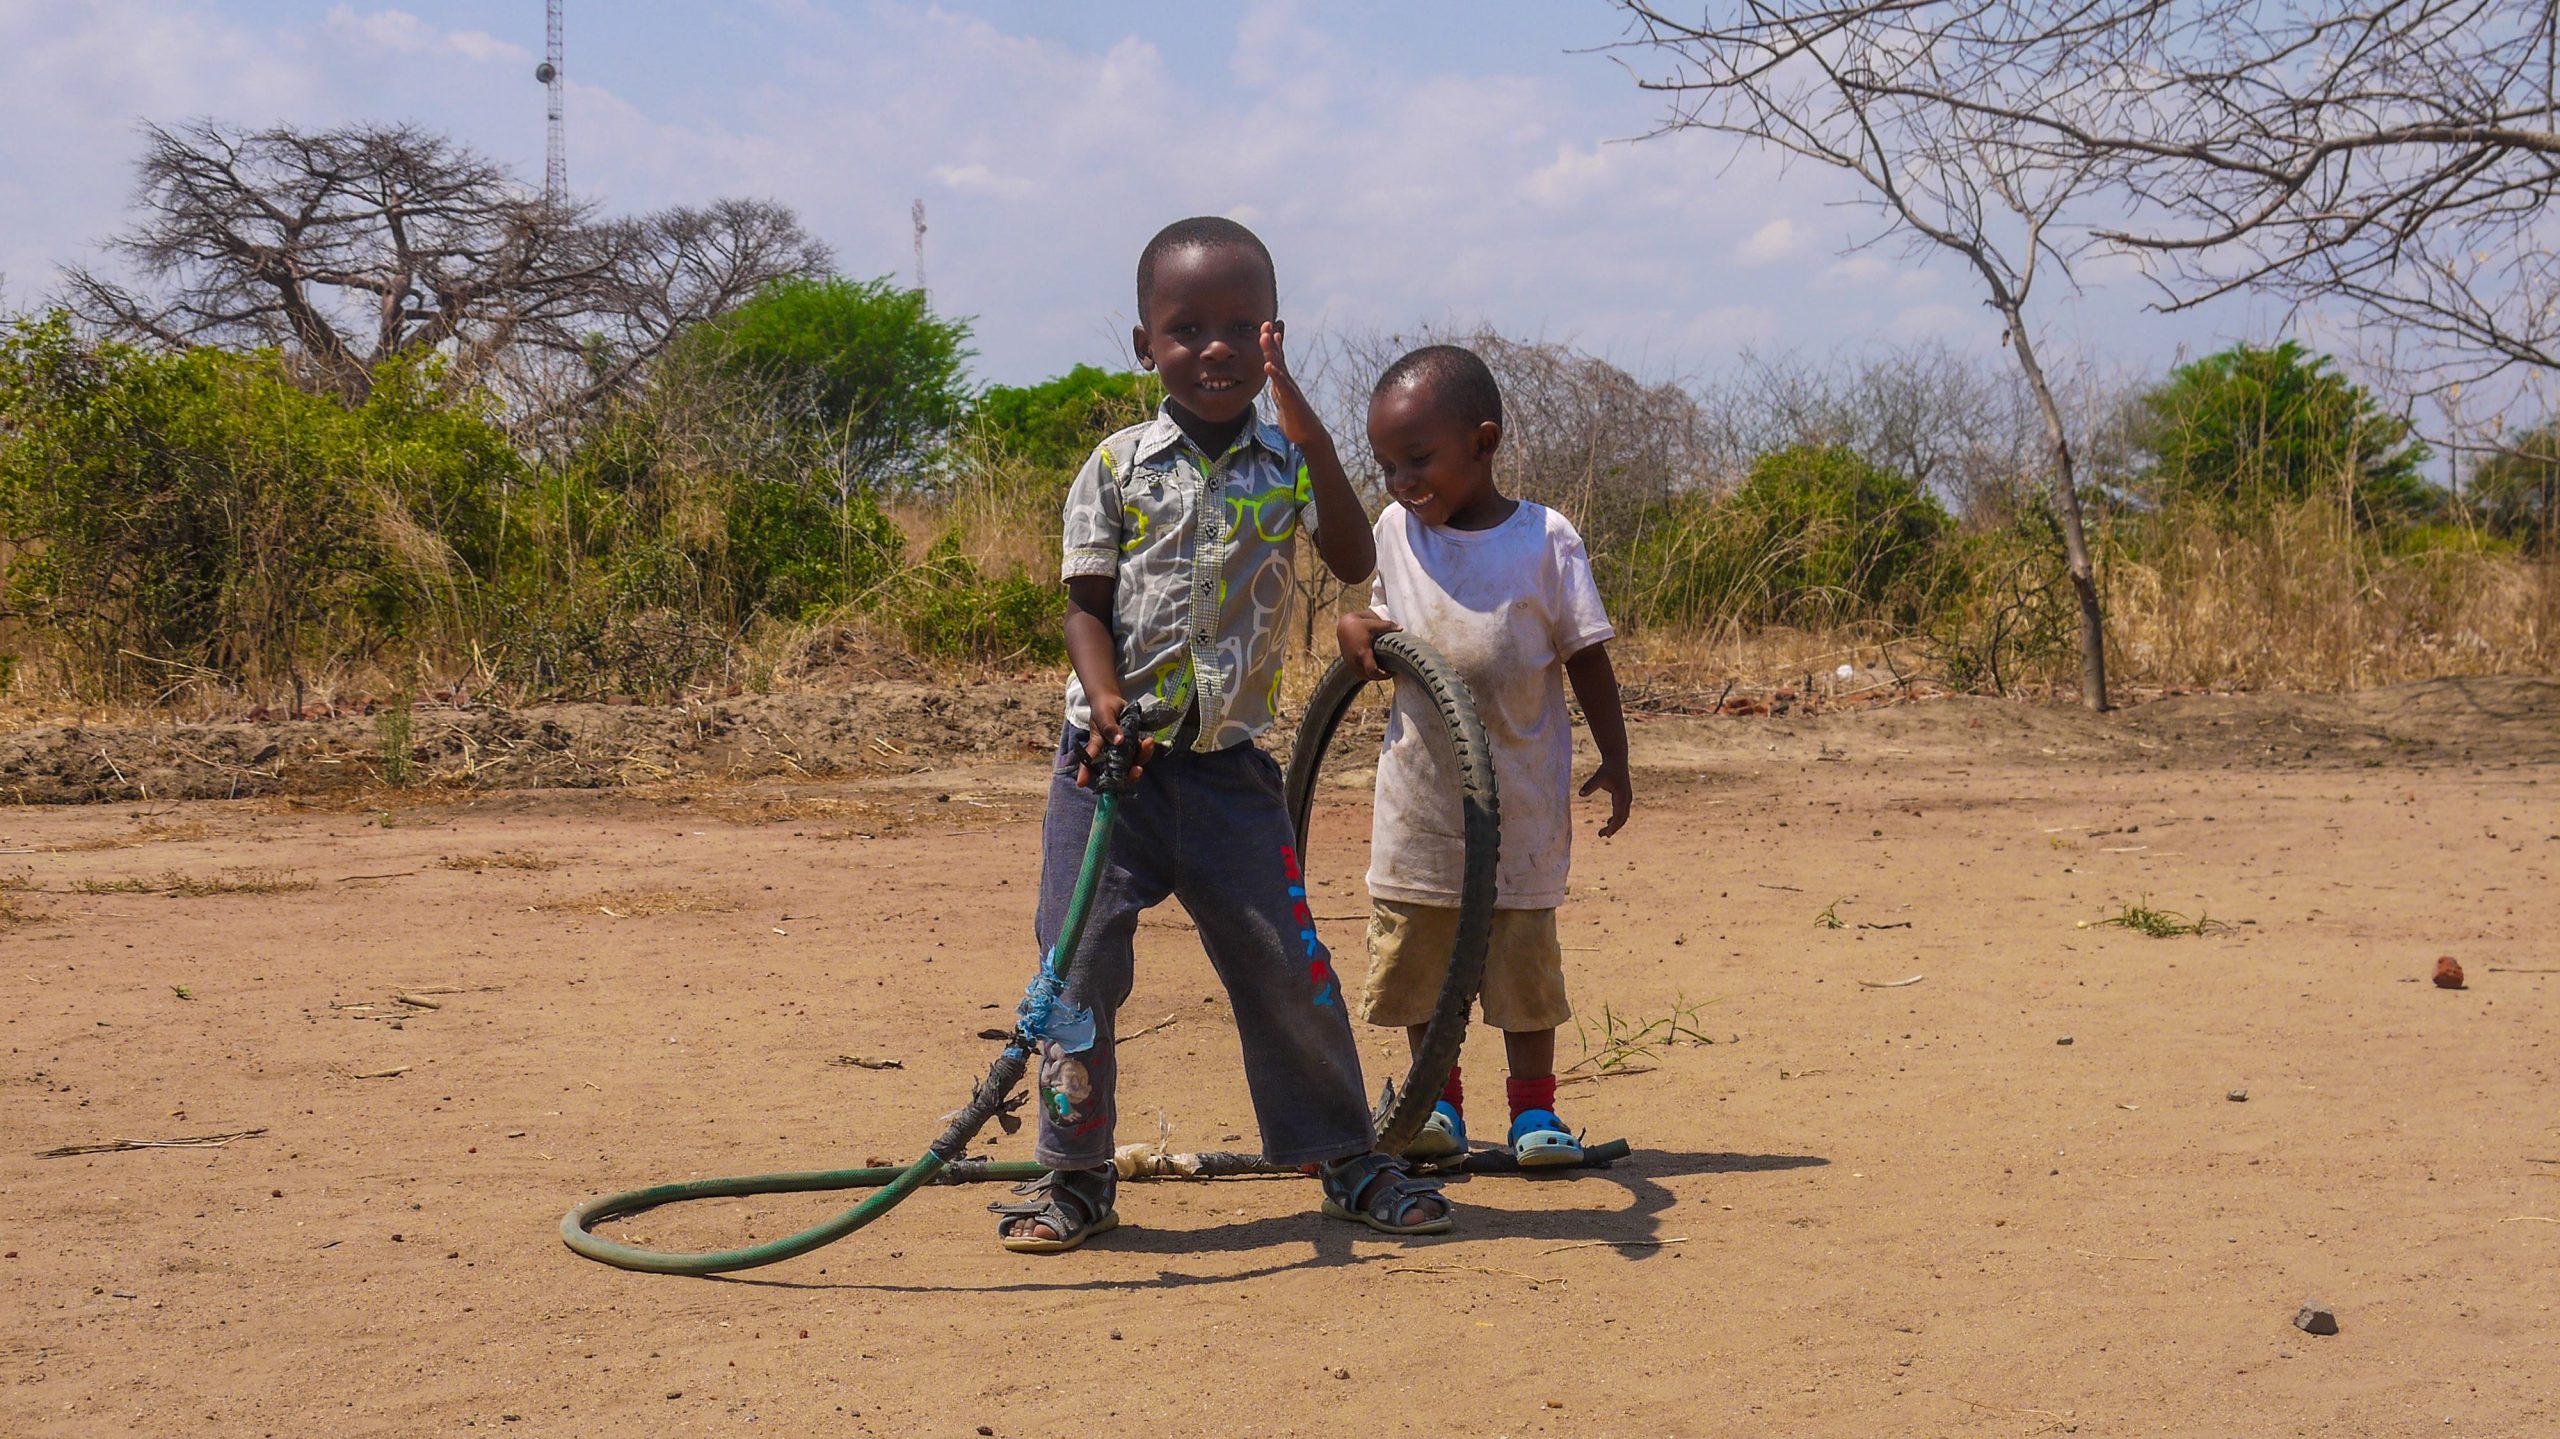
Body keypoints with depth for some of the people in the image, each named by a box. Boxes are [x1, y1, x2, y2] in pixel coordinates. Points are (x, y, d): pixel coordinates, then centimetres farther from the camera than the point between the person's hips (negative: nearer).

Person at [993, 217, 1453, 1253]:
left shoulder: (1287, 461, 4)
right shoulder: (1117, 467, 0)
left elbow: (1355, 564, -11)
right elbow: (1085, 603, -2)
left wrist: (1310, 436, -19)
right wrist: (1109, 709, -19)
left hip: (1230, 760, 1)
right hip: (1114, 754, -1)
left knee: (1286, 961, 4)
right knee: (1078, 958, -3)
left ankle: (1345, 1158, 20)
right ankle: (1075, 1177, 11)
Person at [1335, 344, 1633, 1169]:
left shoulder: (1545, 540, -8)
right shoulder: (1395, 530, 3)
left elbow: (1586, 658, -2)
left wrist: (1614, 760, -1)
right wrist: (1356, 628, -4)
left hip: (1520, 788, -3)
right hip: (1419, 792, 3)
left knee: (1523, 952, 4)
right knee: (1416, 947, 8)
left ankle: (1534, 1108, 18)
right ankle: (1437, 1104, 23)